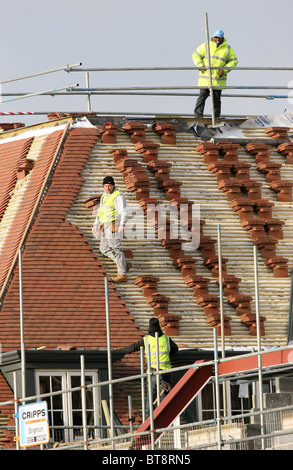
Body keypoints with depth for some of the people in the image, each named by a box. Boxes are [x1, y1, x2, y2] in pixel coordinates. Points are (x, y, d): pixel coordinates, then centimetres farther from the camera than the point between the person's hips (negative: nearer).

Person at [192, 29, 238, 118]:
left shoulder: (228, 49, 6)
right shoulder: (206, 46, 3)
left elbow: (233, 61, 9)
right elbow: (196, 55, 7)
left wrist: (224, 69, -7)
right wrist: (200, 66, -9)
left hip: (218, 80, 1)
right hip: (205, 78, -1)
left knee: (216, 100, 4)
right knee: (202, 96, -9)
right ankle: (198, 116, -10)